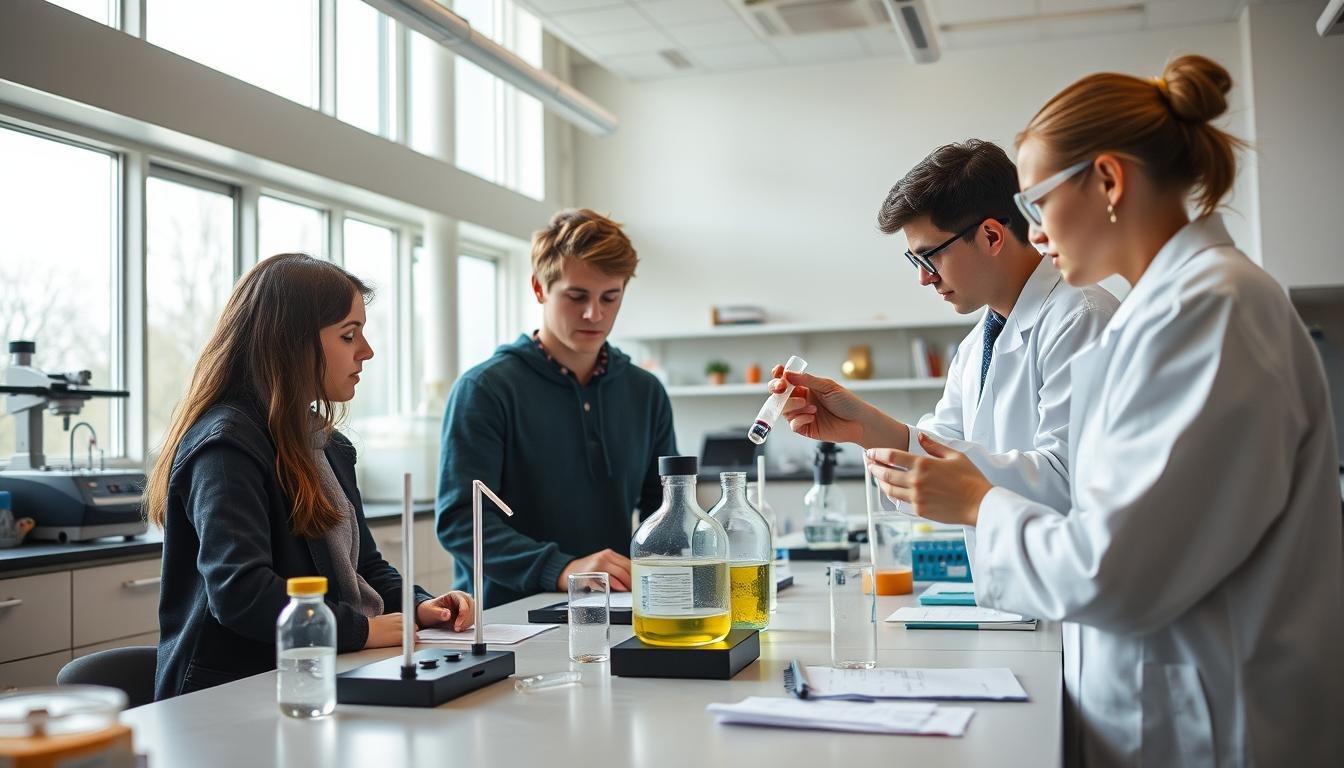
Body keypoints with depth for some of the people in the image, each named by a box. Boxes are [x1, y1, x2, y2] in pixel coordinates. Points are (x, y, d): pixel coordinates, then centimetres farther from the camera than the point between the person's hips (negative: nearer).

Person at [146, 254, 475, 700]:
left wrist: (417, 605, 5)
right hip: (233, 693, -8)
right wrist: (363, 629, -16)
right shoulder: (226, 443, -13)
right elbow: (240, 592, -25)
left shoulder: (327, 444, 18)